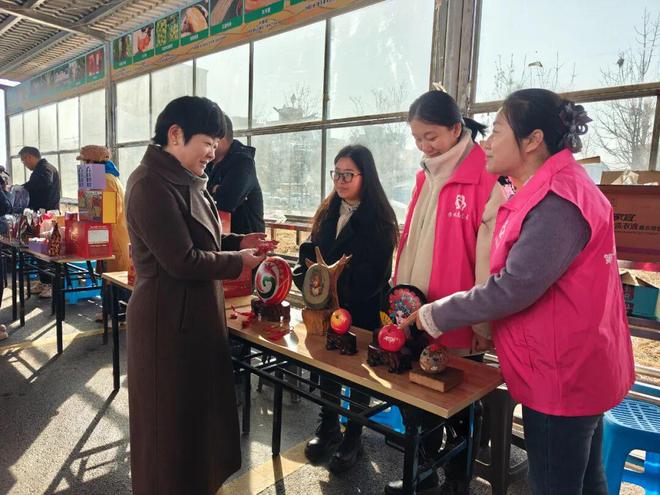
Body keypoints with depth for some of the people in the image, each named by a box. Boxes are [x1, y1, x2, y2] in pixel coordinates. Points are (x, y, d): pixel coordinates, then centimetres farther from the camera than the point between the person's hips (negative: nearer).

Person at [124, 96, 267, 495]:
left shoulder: (184, 181, 10)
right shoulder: (151, 185, -21)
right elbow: (182, 261, -23)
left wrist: (238, 242, 3)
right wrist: (239, 261, -12)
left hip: (197, 313, 10)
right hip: (169, 319, -10)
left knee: (200, 405, 22)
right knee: (171, 418, 9)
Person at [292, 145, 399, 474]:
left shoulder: (379, 218, -12)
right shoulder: (327, 211, 7)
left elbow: (372, 274, -17)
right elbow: (311, 252, 8)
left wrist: (340, 291, -21)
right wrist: (309, 280, -10)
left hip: (362, 312, -5)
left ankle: (353, 437, 28)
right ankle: (328, 427, 37)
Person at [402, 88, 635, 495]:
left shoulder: (557, 200, -23)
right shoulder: (548, 191, 10)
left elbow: (514, 288, -26)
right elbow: (522, 278, 15)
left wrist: (435, 316, -15)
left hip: (562, 373, -10)